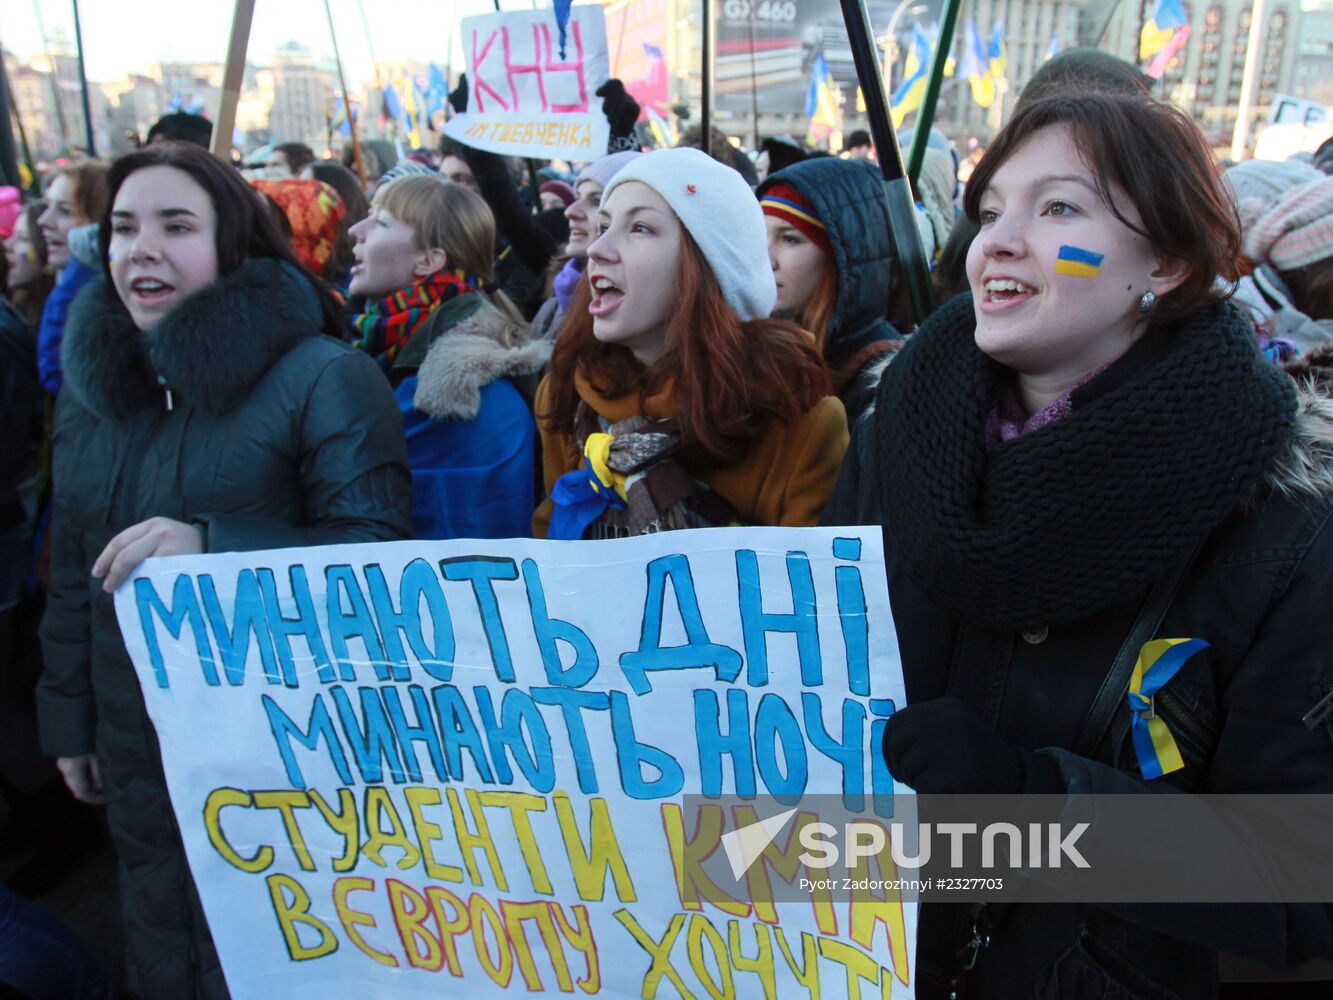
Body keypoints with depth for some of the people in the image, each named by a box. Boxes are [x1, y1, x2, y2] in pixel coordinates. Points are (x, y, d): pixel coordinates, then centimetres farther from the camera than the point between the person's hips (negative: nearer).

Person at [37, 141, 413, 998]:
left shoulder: (322, 376, -14)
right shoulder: (93, 382, 6)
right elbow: (74, 571, 14)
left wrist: (210, 545, -28)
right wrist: (68, 717, 16)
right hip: (138, 750, 6)